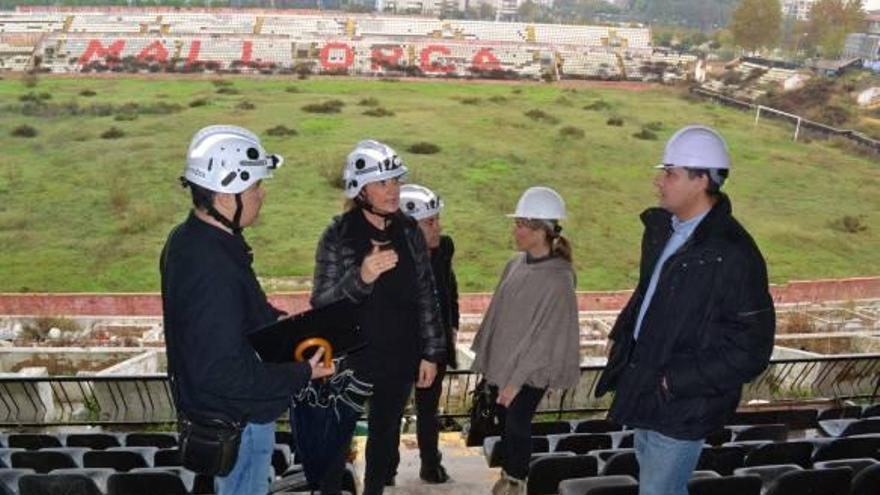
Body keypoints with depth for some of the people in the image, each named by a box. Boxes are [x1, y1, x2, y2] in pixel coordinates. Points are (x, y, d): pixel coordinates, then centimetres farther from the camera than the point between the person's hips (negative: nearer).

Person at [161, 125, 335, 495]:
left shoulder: (188, 239, -1)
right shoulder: (212, 269, -34)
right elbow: (223, 373, -32)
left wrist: (278, 321, 5)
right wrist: (301, 374, -23)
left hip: (216, 411, 10)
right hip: (238, 422, -10)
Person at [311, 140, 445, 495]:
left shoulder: (409, 232, 0)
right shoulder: (339, 235, -11)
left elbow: (426, 295, 5)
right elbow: (321, 302, -13)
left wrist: (431, 353, 4)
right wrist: (360, 277, -29)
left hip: (399, 358, 3)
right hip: (349, 358, -3)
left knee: (385, 432, 17)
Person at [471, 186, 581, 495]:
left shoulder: (558, 279, -22)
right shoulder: (516, 264, 0)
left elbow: (545, 337, -20)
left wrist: (517, 380, -18)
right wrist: (485, 356, 12)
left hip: (528, 373, -6)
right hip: (500, 363, 6)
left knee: (517, 425, 5)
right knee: (505, 423, 18)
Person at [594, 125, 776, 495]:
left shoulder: (733, 255, -25)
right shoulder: (661, 226, 1)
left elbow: (751, 350, -22)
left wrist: (677, 381, -22)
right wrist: (621, 334, 8)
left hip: (681, 407, -8)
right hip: (643, 386, 8)